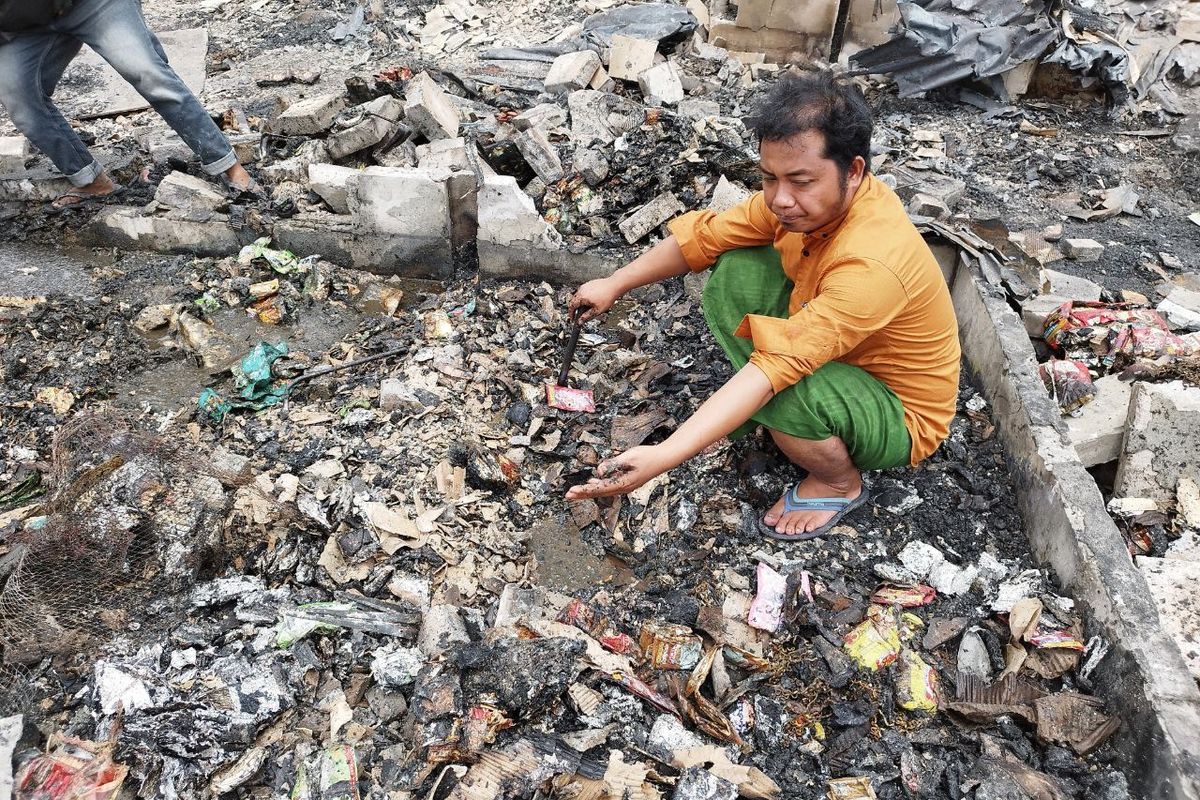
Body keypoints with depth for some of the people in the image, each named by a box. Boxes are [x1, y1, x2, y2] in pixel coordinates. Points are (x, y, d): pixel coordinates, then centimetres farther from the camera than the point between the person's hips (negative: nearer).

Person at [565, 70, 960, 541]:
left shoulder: (871, 265, -38)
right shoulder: (817, 197, -15)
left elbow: (776, 367, -46)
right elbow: (706, 235, -5)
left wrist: (660, 458, -51)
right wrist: (613, 286, -3)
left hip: (900, 416, -6)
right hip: (842, 353, 7)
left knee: (786, 390, -38)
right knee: (734, 270, -7)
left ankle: (841, 482, -4)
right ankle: (762, 408, 6)